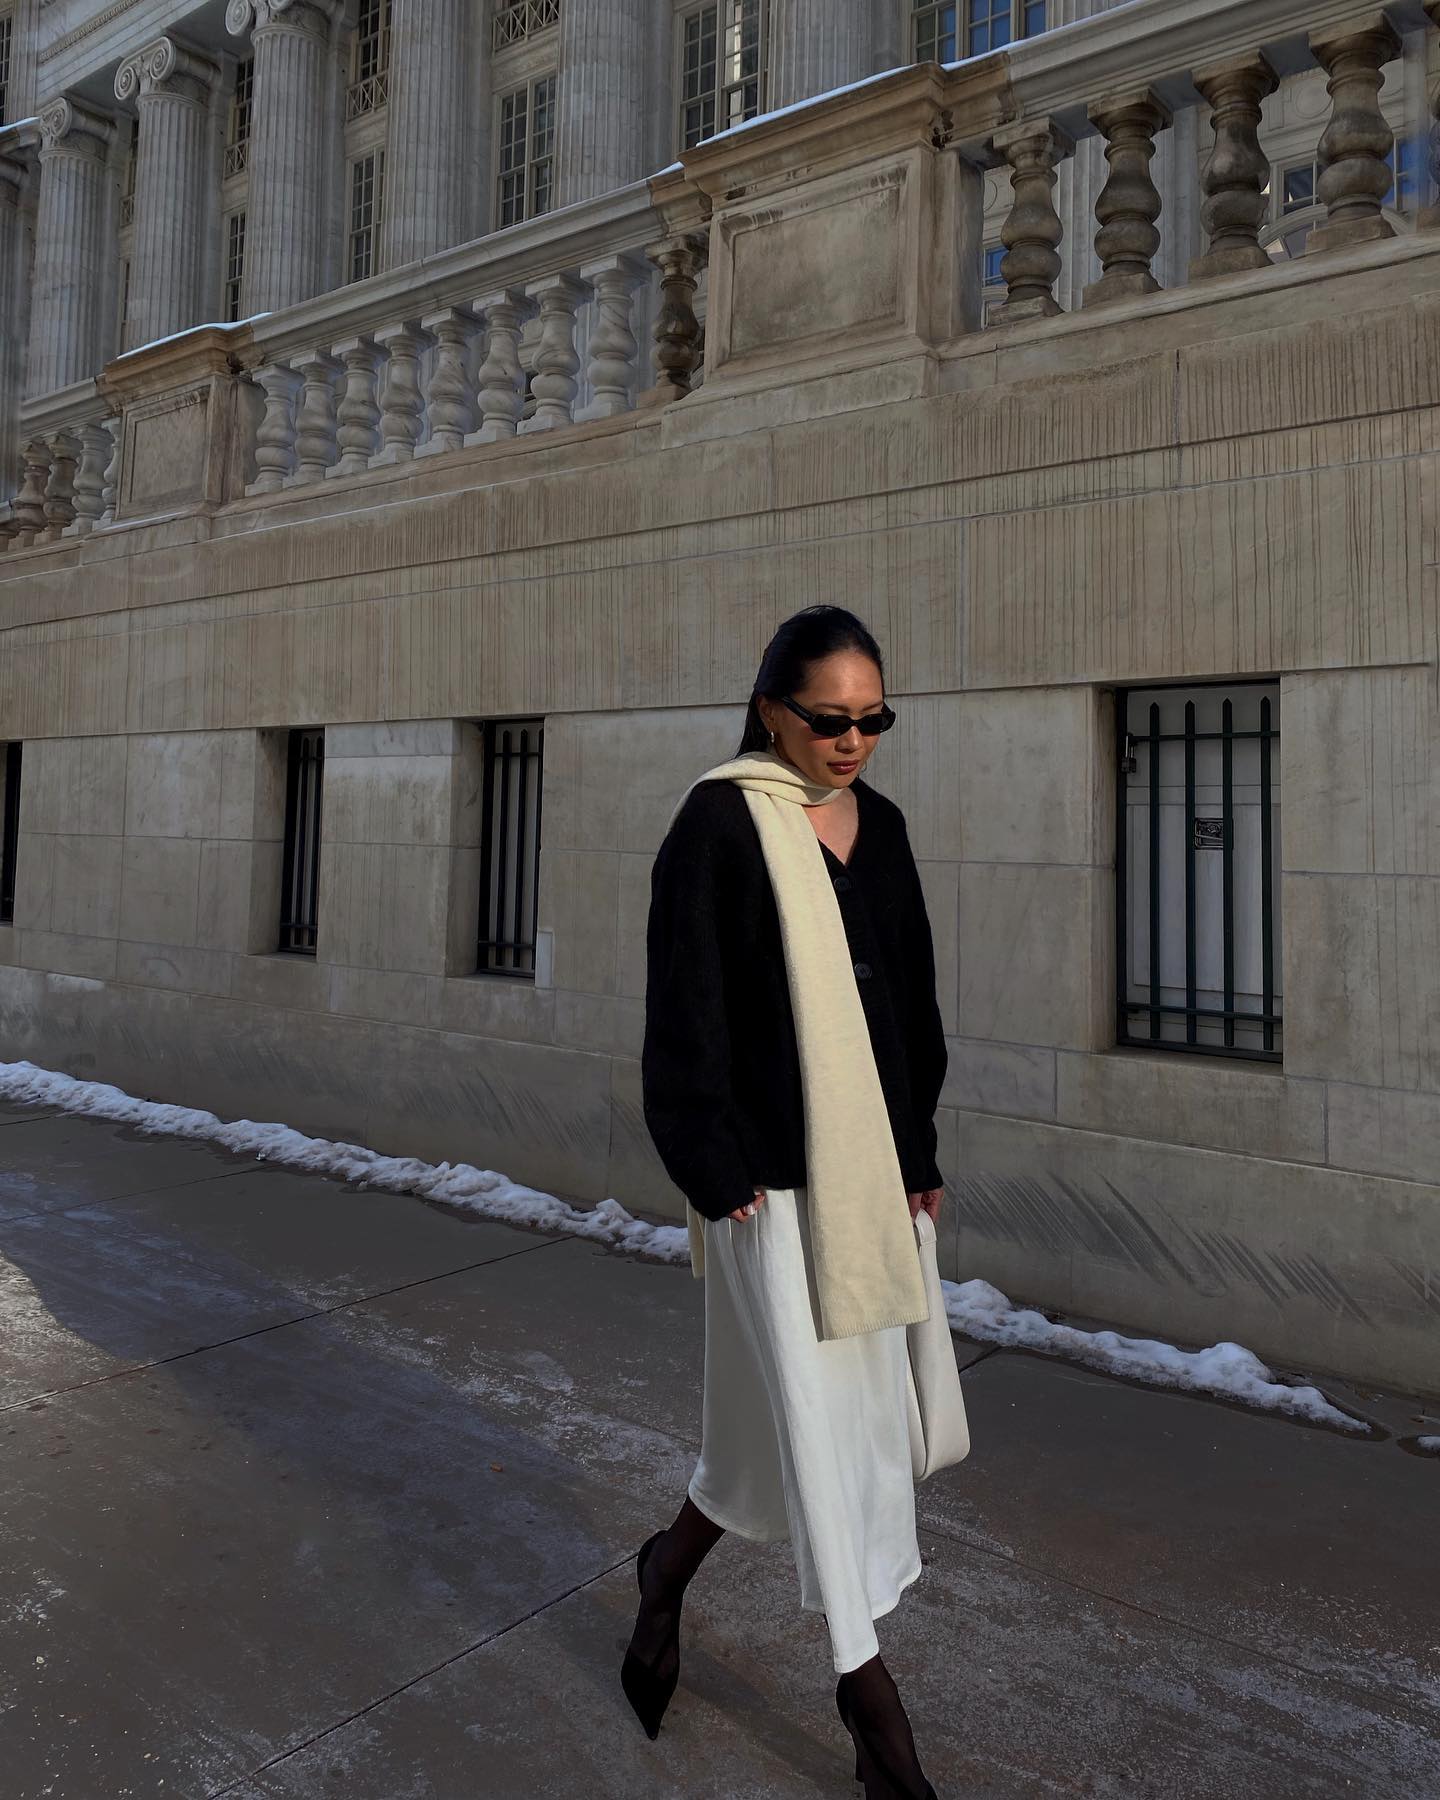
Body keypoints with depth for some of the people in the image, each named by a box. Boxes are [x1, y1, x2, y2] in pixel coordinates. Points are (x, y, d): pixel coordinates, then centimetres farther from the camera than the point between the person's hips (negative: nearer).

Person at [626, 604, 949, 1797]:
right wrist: (715, 1173, -12)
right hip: (770, 1172, -7)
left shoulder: (881, 826, 8)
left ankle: (670, 1566, 42)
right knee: (817, 1413, 4)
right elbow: (685, 1011, -11)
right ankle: (866, 1681, 24)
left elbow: (913, 998, 13)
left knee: (859, 1404, 18)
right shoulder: (719, 824, -11)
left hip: (869, 1164, 7)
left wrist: (920, 1153, 12)